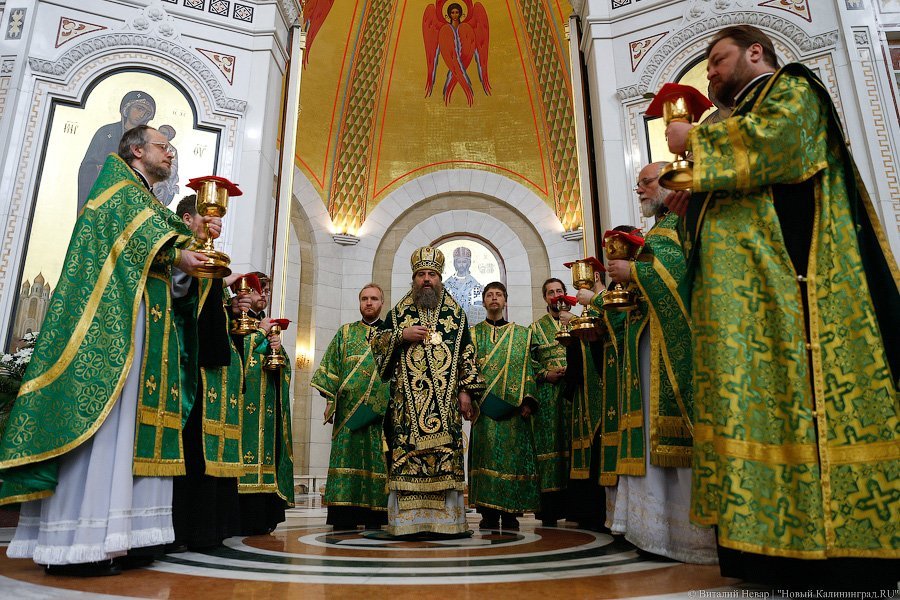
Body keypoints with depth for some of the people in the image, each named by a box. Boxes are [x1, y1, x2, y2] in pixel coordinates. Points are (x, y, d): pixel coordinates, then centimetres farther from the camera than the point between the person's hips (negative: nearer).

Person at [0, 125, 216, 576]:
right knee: (100, 413, -16)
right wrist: (175, 251, -21)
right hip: (113, 314, -9)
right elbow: (132, 220, -9)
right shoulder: (118, 179, 9)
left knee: (129, 419, 0)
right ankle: (73, 542, -16)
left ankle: (103, 537, 0)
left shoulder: (150, 203, 33)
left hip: (144, 322, 9)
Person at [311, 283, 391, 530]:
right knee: (347, 454, -4)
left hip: (381, 409, 0)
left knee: (377, 458, -2)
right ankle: (345, 516, 0)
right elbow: (331, 369, 9)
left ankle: (373, 515, 3)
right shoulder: (345, 333, 15)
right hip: (348, 408, 1)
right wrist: (330, 400, -2)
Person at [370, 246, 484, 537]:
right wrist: (402, 335, -8)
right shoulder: (399, 312, 11)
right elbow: (377, 343, 10)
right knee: (407, 453, -5)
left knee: (446, 453, -2)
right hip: (407, 398, 0)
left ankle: (446, 519, 5)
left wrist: (466, 391, 0)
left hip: (446, 400, 1)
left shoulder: (456, 313, 11)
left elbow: (467, 354, 9)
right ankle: (408, 520, 2)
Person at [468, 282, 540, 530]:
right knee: (487, 452, -4)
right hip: (485, 406, 0)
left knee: (513, 453, -2)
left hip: (513, 405, 1)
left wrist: (527, 401, -4)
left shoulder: (521, 333, 14)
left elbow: (528, 368, 8)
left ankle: (510, 512, 5)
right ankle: (489, 513, 1)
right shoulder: (474, 333, 13)